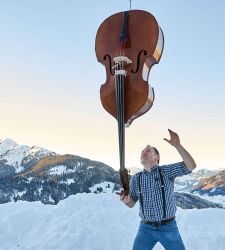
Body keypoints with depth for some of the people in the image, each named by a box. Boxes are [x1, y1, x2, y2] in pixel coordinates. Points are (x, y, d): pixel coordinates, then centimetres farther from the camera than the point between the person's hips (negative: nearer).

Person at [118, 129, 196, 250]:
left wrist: (177, 145, -28)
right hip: (146, 228, 2)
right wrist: (126, 200, -15)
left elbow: (191, 166, -18)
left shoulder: (167, 171, -5)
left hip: (168, 227, -2)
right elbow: (132, 203, 10)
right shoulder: (135, 178, 3)